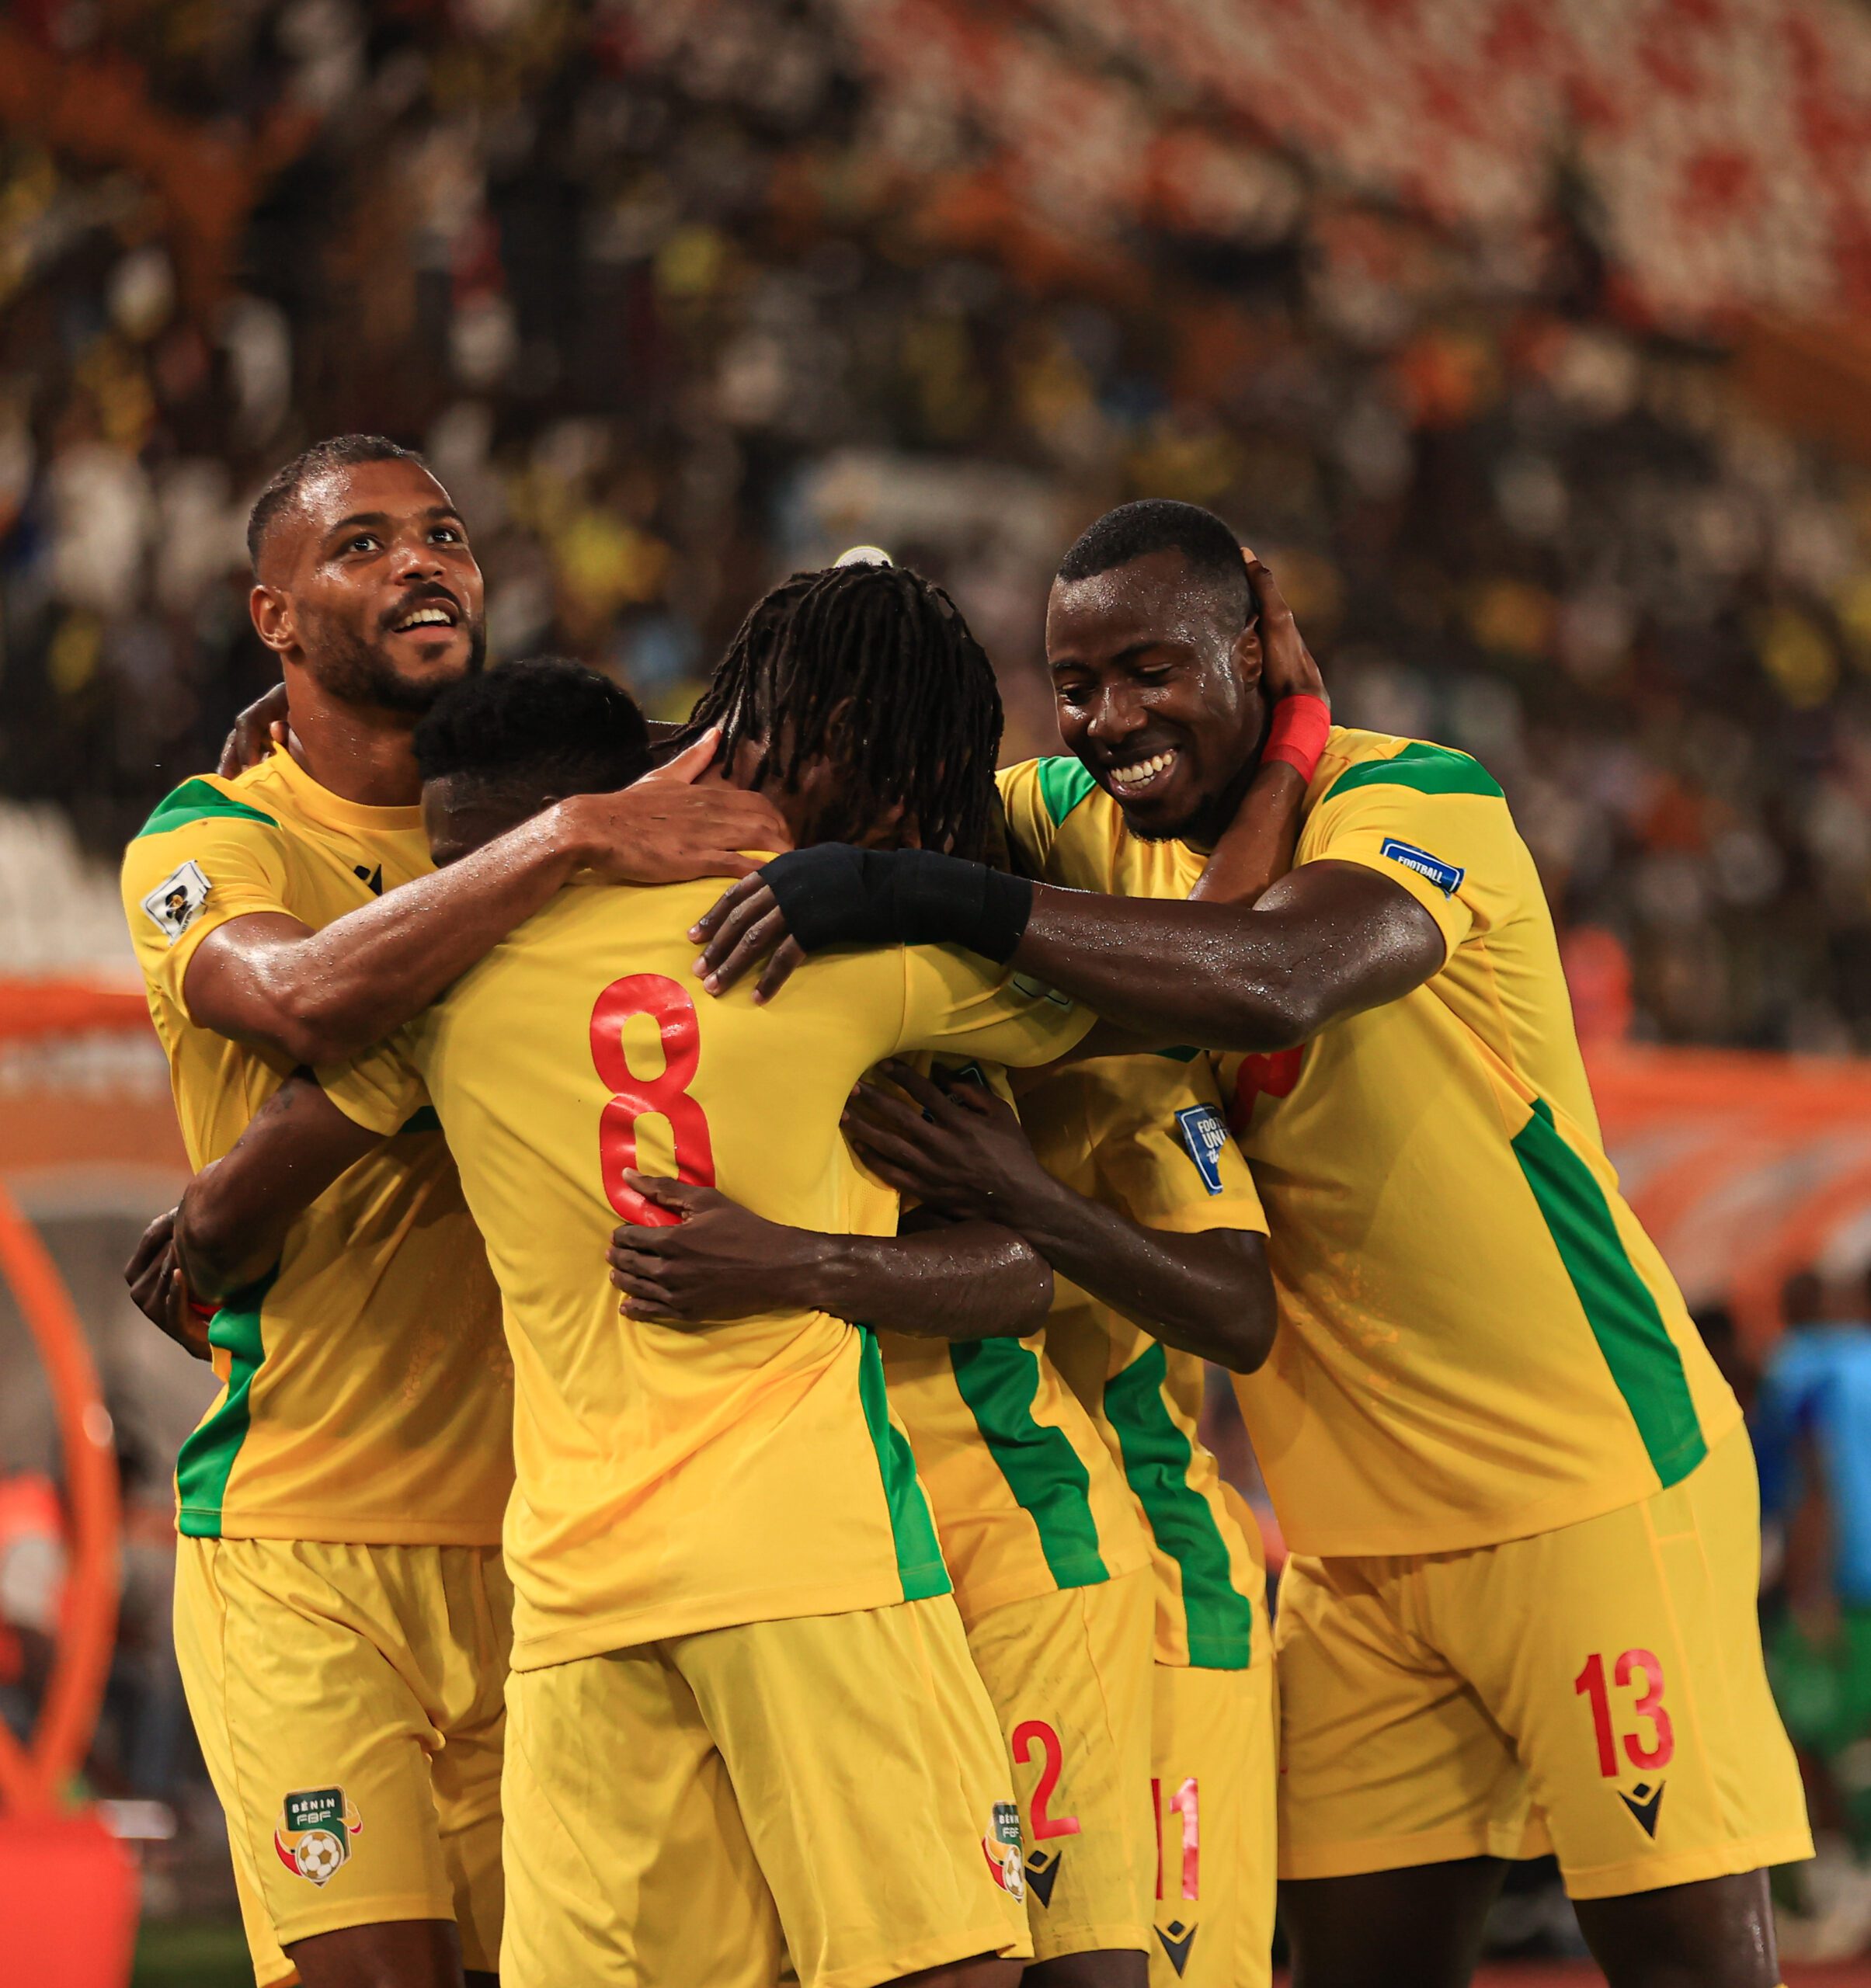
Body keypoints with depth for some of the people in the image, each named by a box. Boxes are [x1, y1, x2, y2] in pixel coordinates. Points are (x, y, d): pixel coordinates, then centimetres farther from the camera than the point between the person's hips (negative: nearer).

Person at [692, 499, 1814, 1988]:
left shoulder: (1417, 803, -17)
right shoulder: (1103, 824, 6)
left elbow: (1276, 980, -36)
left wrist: (933, 896, -38)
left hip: (1595, 1494, -7)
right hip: (1360, 1532, 7)